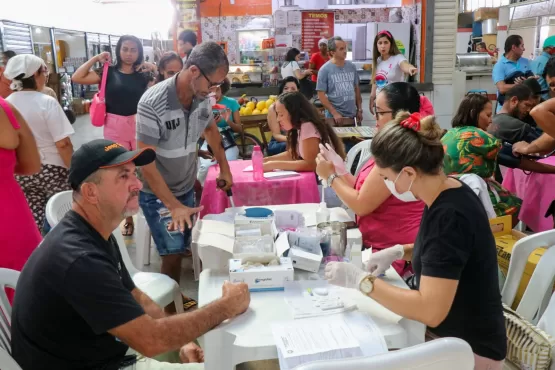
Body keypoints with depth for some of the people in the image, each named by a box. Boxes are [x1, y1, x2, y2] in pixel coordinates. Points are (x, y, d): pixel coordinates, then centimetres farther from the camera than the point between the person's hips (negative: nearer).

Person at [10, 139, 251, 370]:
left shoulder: (98, 235, 3)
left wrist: (182, 341, -1)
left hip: (98, 350, 9)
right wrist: (226, 306, -17)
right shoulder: (80, 260, -29)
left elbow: (137, 299, 10)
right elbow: (151, 340, -27)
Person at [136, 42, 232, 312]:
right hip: (157, 193, -5)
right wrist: (173, 205, -25)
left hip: (187, 187, 6)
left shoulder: (202, 97, -9)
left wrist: (224, 168, 11)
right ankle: (170, 305, 17)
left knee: (182, 248, 15)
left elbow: (210, 129, 14)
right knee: (174, 252, -5)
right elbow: (145, 161, -24)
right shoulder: (153, 104, -27)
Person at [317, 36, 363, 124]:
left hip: (352, 115, 5)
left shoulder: (351, 67, 6)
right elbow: (321, 95, -10)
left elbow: (356, 89, 13)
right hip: (335, 117, -5)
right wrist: (334, 113, -15)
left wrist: (359, 110, 9)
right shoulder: (325, 70, -9)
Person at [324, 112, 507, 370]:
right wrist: (399, 251, 2)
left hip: (469, 348, -8)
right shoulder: (446, 194, -2)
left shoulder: (449, 215, -29)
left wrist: (360, 280, -25)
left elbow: (431, 311, -31)